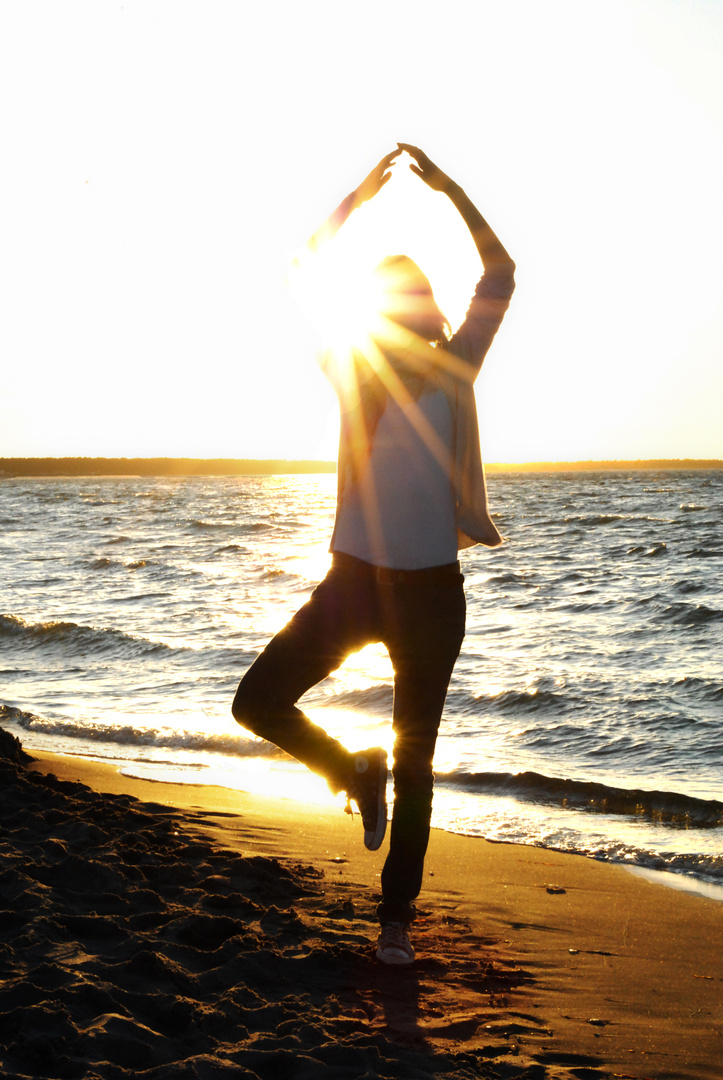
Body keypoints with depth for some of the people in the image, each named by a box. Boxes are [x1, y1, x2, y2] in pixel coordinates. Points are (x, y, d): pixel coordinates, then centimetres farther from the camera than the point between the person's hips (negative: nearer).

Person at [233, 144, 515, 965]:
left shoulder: (453, 369, 5)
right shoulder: (353, 369, 5)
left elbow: (501, 276, -1)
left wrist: (449, 190, -6)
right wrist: (356, 198, -8)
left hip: (432, 589, -1)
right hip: (355, 579, 1)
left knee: (415, 760, 6)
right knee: (258, 700, -9)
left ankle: (396, 916, 19)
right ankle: (356, 774, 19)